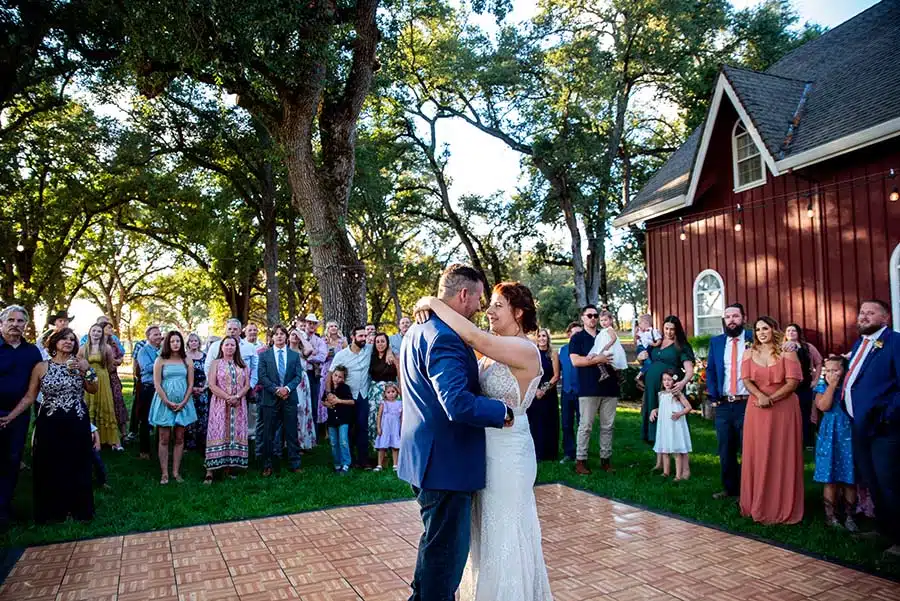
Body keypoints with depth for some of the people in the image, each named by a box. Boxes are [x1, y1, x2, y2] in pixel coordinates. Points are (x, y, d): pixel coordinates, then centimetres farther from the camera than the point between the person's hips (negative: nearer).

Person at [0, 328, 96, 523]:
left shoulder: (80, 363, 3)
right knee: (49, 468, 4)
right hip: (49, 424, -1)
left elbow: (93, 390, 3)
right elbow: (29, 397, 1)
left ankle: (78, 509, 20)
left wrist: (86, 370, -11)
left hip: (77, 424, 1)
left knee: (76, 466, 6)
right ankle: (52, 511, 20)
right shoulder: (41, 367, 0)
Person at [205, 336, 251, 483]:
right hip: (220, 404, -3)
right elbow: (212, 385, -5)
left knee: (235, 435, 1)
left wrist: (237, 397, -12)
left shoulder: (242, 365, 13)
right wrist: (228, 397, -14)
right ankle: (210, 472, -5)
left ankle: (229, 469, 7)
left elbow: (247, 385, 6)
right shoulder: (216, 363, 4)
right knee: (218, 434, -7)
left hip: (238, 405, 3)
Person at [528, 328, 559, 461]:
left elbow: (556, 376, -3)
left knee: (549, 423, 2)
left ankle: (549, 453, 12)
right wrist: (536, 390, -10)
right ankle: (536, 453, 9)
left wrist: (545, 389, -11)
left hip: (549, 394, -1)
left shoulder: (553, 354, 0)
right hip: (534, 393, 1)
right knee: (535, 423, 1)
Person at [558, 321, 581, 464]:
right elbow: (558, 369, 16)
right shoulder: (563, 349, 10)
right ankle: (568, 453, 19)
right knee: (566, 424, 9)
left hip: (581, 391, -4)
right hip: (566, 391, 4)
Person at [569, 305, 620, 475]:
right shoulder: (577, 338, 4)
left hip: (609, 387, 5)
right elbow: (575, 360, -9)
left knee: (608, 426, 7)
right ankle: (580, 460, 3)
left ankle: (606, 458, 16)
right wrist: (597, 360, -13)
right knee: (586, 426, -3)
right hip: (588, 389, -5)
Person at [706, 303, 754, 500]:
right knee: (725, 451, 12)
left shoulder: (755, 339, -1)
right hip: (723, 405, 4)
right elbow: (710, 370, 10)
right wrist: (713, 397, 2)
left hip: (748, 404, -3)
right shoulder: (716, 342, 9)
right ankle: (730, 488, 25)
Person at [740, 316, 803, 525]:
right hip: (757, 410, 2)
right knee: (757, 456, 5)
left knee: (782, 457, 2)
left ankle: (782, 508, 12)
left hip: (783, 409, -2)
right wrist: (761, 396, -18)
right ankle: (758, 505, 15)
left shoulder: (787, 352, 1)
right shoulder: (750, 353, 9)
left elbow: (793, 381, -8)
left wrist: (771, 399, -16)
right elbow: (746, 380, 0)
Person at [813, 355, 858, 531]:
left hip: (849, 435, 0)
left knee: (850, 479, 5)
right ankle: (831, 515, 13)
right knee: (831, 478, 3)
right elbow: (824, 406, -13)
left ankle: (849, 516, 17)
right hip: (830, 437, 0)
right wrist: (832, 385, -11)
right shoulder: (823, 388, 5)